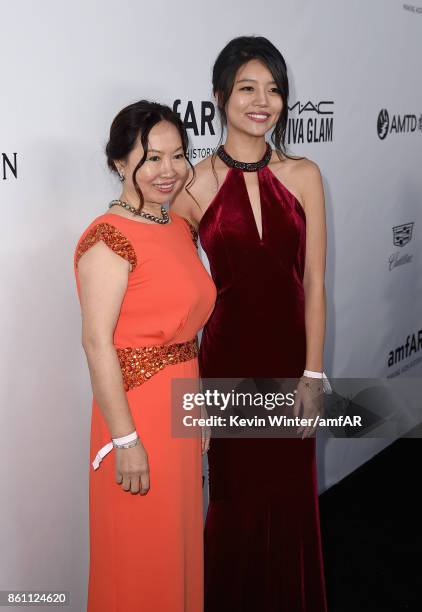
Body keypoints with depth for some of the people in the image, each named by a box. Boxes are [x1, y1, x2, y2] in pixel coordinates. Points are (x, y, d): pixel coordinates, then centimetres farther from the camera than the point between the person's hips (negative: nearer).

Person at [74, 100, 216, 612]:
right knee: (141, 556, 9)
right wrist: (125, 440, -20)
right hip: (137, 410, -8)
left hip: (179, 406, 8)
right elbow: (97, 344, -20)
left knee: (180, 541, 22)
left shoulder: (180, 228, 7)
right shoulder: (110, 238, -18)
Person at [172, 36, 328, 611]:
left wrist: (313, 372, -5)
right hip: (228, 357, -1)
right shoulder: (195, 185, -6)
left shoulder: (303, 175, -1)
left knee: (291, 496, 14)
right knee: (237, 498, 13)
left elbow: (314, 281, -2)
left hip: (290, 355, 2)